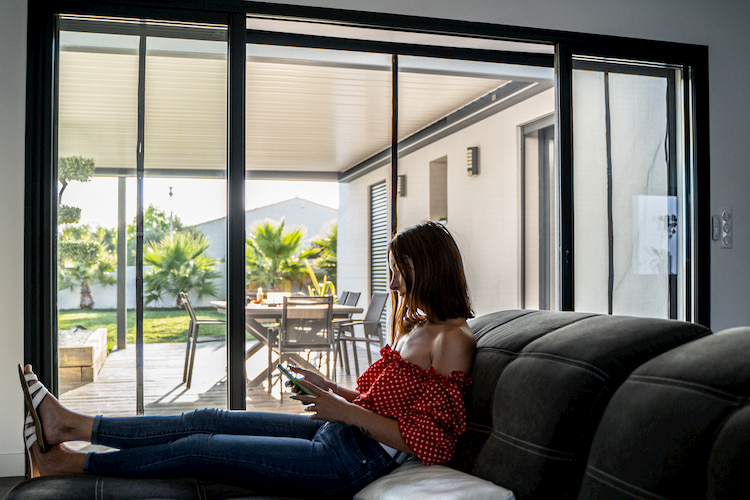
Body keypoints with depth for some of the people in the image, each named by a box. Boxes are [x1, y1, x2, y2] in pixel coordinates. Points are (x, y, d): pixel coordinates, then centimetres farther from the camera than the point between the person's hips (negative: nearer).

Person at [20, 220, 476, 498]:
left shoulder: (453, 340, -15)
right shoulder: (416, 327, 14)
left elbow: (424, 441, -20)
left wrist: (345, 411, -20)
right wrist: (333, 391, 7)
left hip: (355, 460, -8)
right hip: (338, 434, 9)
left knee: (200, 448, -6)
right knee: (204, 421, 3)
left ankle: (72, 463, 9)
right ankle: (72, 425, 11)